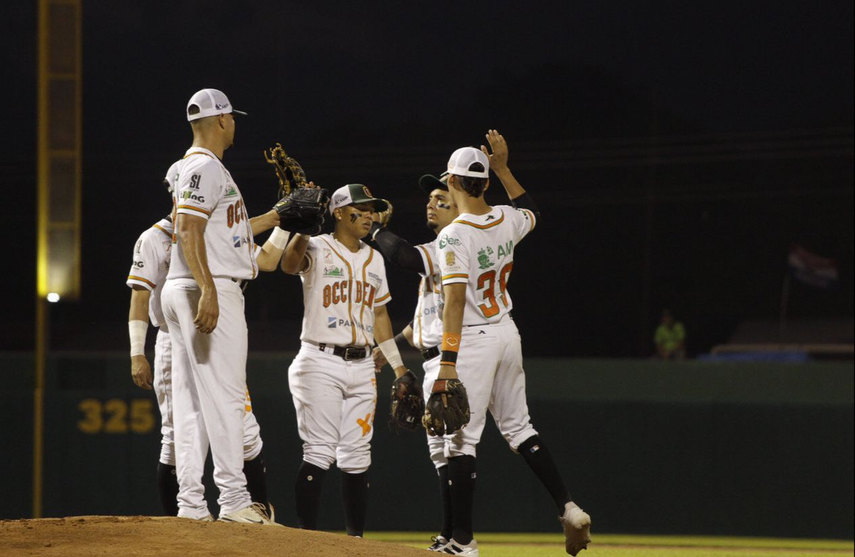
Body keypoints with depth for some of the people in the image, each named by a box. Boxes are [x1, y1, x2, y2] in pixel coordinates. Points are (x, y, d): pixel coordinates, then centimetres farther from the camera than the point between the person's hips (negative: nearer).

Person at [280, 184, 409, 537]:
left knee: (356, 455, 6)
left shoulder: (374, 259, 15)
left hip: (362, 366, 6)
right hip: (320, 364, -6)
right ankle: (308, 534, -10)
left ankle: (356, 535, 11)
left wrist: (398, 367, 19)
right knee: (320, 451, -11)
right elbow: (290, 264, -27)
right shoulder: (318, 250, -4)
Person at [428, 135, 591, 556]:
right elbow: (530, 210, 29)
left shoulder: (453, 236, -17)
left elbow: (455, 301, -22)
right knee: (518, 427, 18)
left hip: (474, 340, -7)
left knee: (460, 438, -2)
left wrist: (448, 360, -23)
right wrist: (501, 165, 27)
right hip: (507, 333, 7)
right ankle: (568, 508, 8)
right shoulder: (506, 222, 3)